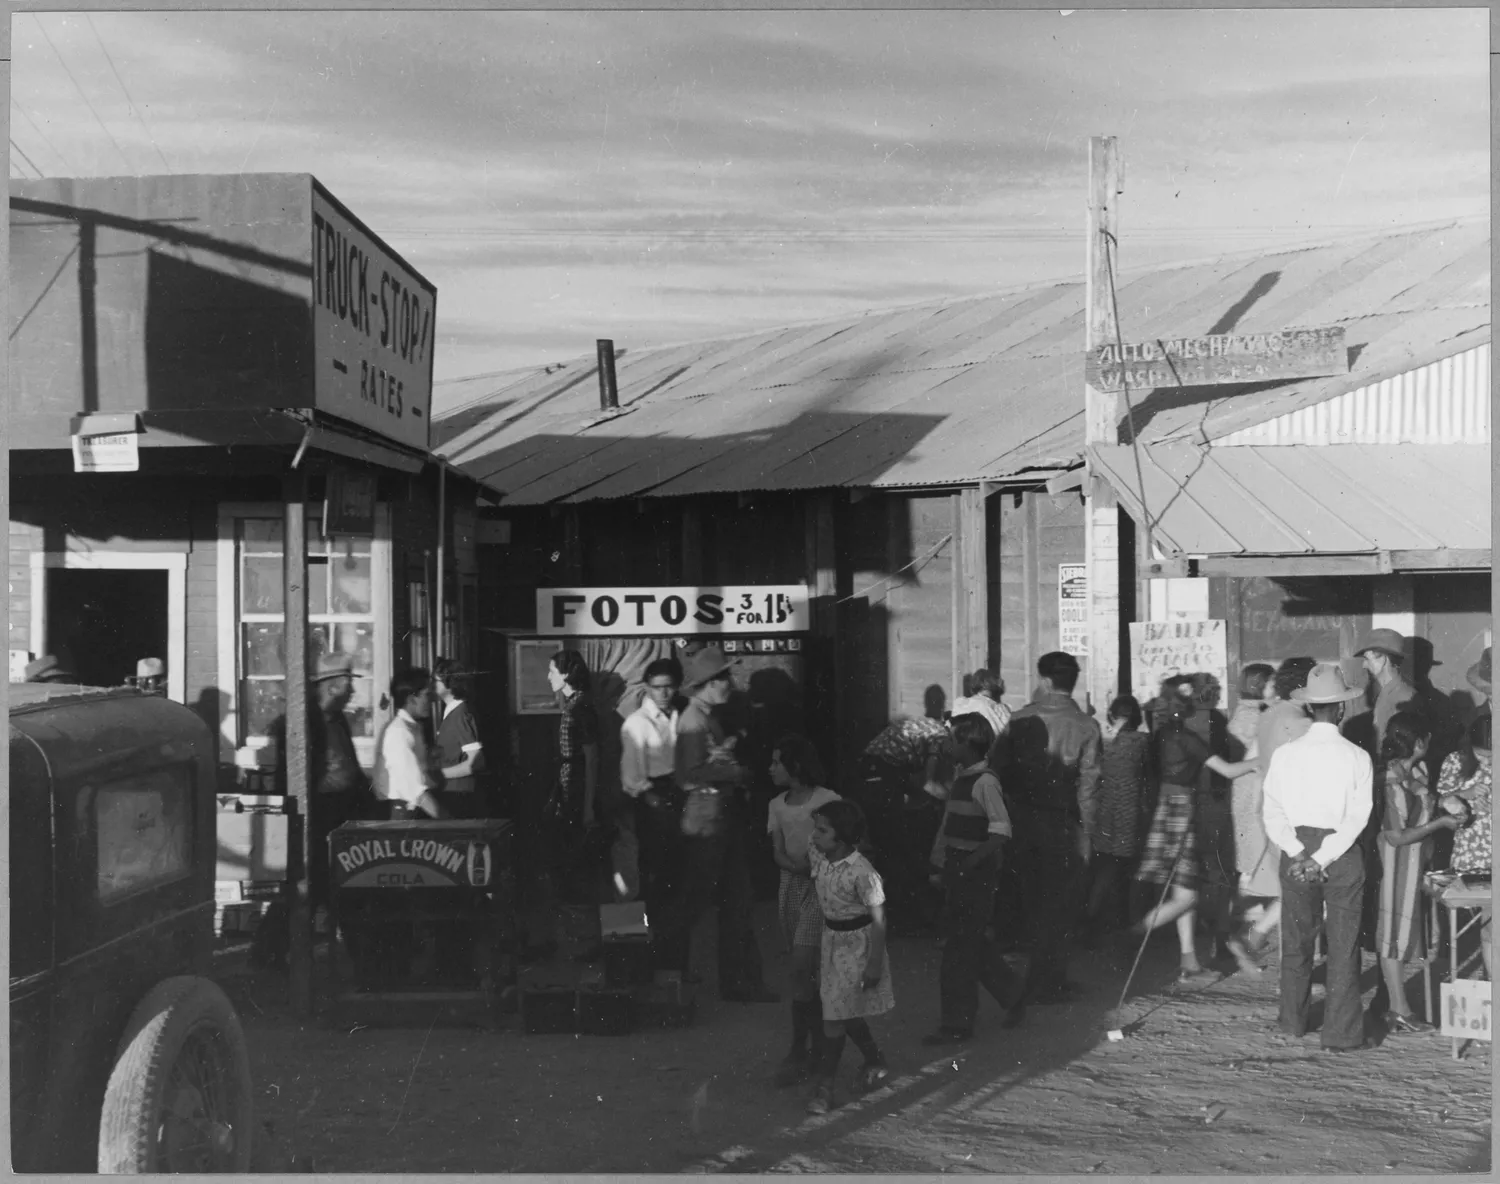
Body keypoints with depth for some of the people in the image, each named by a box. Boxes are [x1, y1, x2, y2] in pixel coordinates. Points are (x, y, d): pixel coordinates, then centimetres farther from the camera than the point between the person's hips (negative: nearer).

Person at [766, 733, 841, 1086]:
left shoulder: (828, 800, -8)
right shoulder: (777, 805, 10)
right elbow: (778, 854, 5)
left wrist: (819, 864, -20)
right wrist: (802, 866, -14)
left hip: (819, 887, -6)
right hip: (790, 886, 6)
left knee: (802, 968, -11)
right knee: (807, 973, 9)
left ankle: (799, 1051, -4)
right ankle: (818, 1046, 18)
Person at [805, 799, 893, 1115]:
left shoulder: (861, 872, -25)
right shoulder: (815, 852, -7)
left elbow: (878, 919, -20)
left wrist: (875, 964, -18)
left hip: (856, 942, -7)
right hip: (831, 937, 7)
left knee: (835, 1014, -4)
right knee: (846, 1011, 17)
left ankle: (825, 1085, 6)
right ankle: (875, 1063, 37)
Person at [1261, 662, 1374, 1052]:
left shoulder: (1284, 754, -4)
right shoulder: (1357, 757, -8)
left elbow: (1272, 813, -7)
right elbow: (1357, 818, -13)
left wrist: (1299, 854, -10)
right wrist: (1322, 860, -14)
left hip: (1297, 850, 2)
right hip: (1342, 854, -2)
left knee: (1296, 941, 16)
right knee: (1343, 946, 6)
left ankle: (1293, 1021, 27)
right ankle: (1341, 1034, 8)